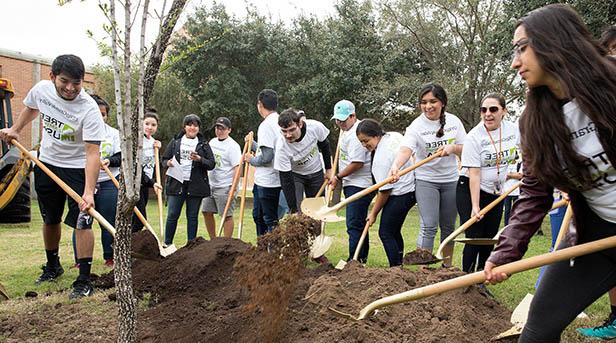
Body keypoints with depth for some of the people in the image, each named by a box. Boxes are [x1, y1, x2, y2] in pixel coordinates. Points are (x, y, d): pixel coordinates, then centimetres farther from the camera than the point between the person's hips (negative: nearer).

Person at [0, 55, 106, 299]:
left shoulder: (89, 109, -29)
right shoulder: (41, 89, -11)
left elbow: (93, 153, -34)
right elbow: (31, 108, 17)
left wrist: (88, 191, -42)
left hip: (78, 169, -5)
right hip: (46, 164, 6)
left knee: (81, 222, -12)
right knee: (50, 219, 17)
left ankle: (84, 280, -4)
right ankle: (52, 266, 38)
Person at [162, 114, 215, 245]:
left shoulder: (203, 144, 9)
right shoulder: (175, 142, 11)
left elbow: (211, 164, 3)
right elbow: (164, 159, 14)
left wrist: (199, 159, -14)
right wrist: (168, 163, -9)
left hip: (195, 185, 0)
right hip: (176, 184, 0)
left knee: (192, 216, 6)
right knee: (172, 215, -1)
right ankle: (167, 243, 10)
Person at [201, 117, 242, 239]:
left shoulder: (232, 146, -11)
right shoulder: (212, 142, 13)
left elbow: (237, 168, -17)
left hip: (225, 187, -8)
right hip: (210, 185, 8)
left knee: (227, 215, -4)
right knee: (207, 212, 11)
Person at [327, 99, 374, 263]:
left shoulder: (356, 134, -17)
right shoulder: (347, 130, 16)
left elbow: (357, 163, -21)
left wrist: (338, 177, -11)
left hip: (359, 185, -11)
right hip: (353, 184, 11)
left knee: (354, 225, -11)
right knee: (359, 223, 15)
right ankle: (362, 258, 24)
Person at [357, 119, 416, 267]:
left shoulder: (381, 158, -23)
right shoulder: (394, 135, 1)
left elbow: (385, 190, -19)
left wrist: (373, 213, -8)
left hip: (400, 195, -10)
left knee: (385, 233, -3)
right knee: (394, 231, 16)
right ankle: (399, 264, 22)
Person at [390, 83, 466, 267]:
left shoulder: (454, 121, -2)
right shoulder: (416, 126, -14)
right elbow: (405, 150, -30)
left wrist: (452, 148, -19)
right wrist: (396, 166, -50)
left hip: (451, 180, 4)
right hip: (426, 180, -4)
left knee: (448, 226, 13)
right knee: (429, 227, -11)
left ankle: (447, 265, 28)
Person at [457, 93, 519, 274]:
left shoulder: (513, 130, -4)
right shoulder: (474, 137, -18)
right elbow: (474, 174, -21)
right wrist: (475, 207, -24)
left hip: (496, 193, 5)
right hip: (470, 191, -5)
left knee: (490, 238, 9)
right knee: (474, 237, -8)